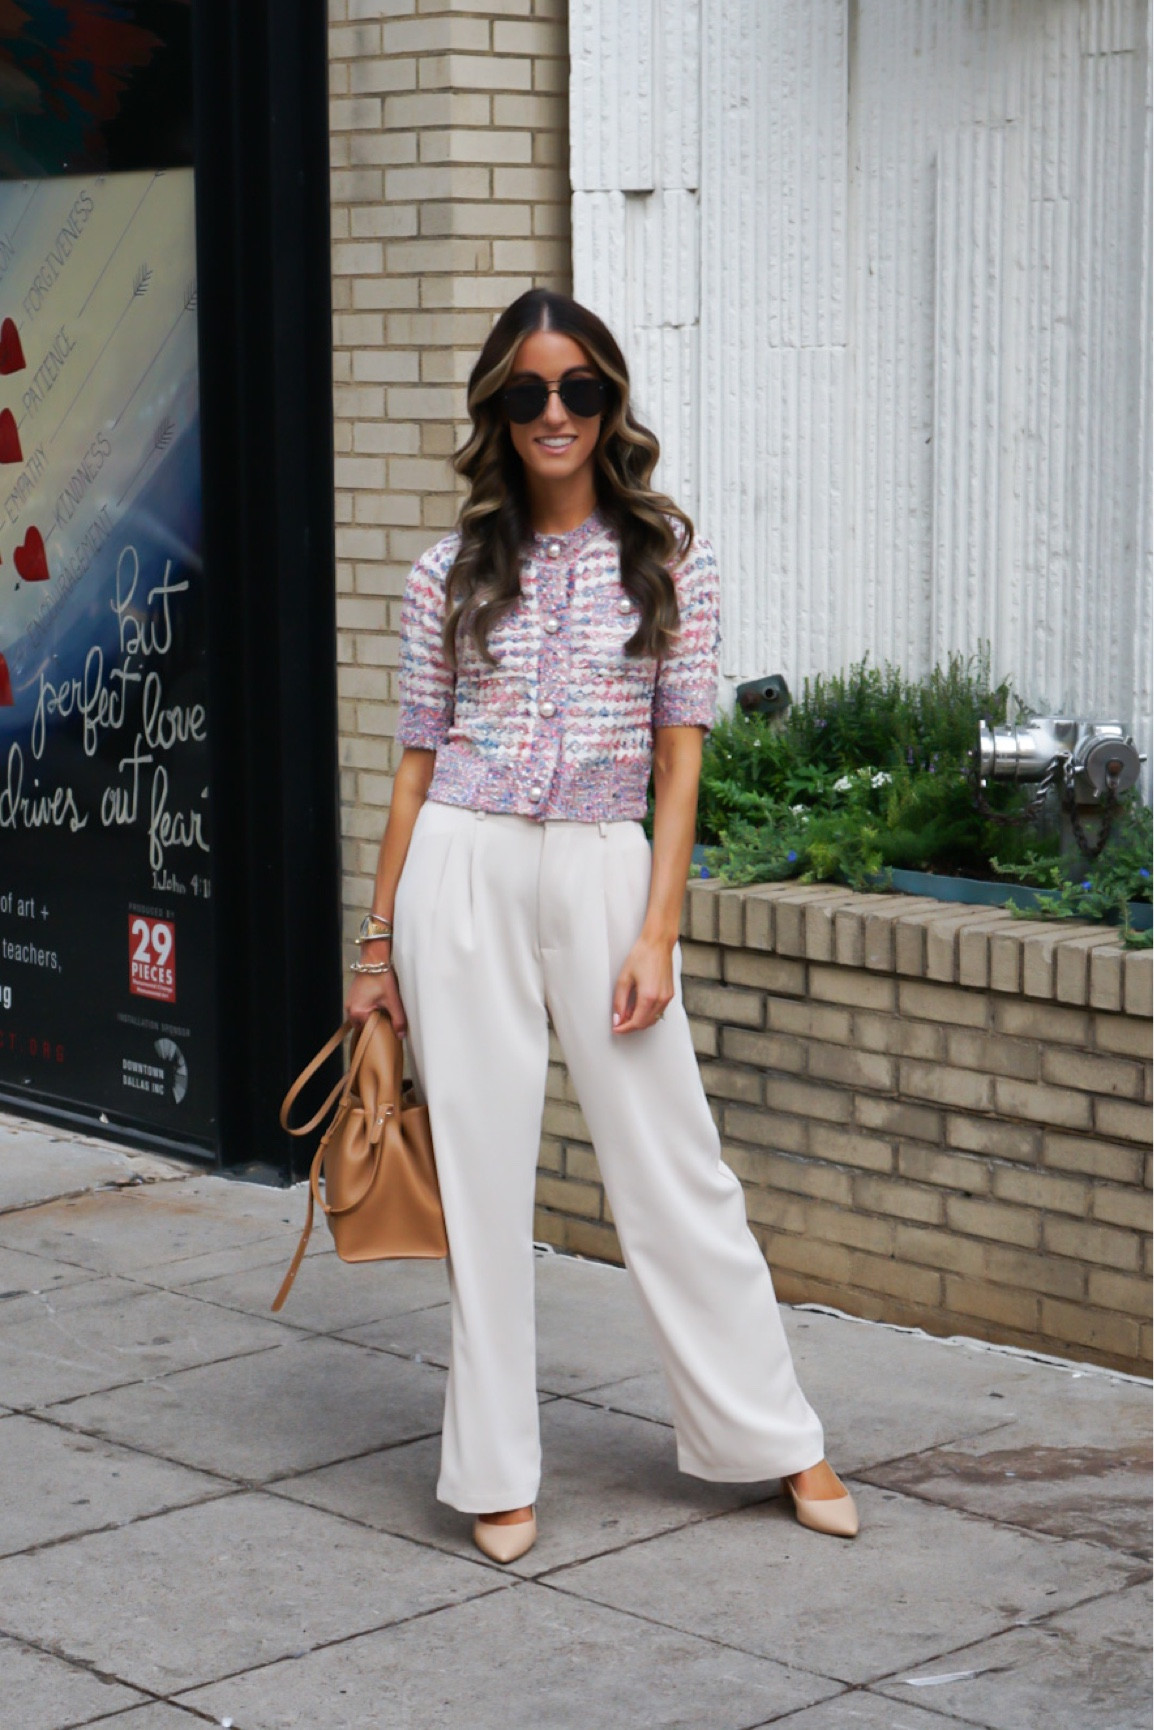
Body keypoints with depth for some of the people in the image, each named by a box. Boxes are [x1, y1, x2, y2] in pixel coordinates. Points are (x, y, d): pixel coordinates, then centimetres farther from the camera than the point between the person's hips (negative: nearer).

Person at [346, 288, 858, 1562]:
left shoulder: (671, 565, 3)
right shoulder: (451, 576, 6)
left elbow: (679, 764, 1)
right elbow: (417, 762, 9)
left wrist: (656, 934, -6)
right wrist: (377, 940, 8)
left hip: (604, 877, -1)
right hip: (463, 876, 1)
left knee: (672, 1167, 2)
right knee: (480, 1171, 5)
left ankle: (775, 1437, 17)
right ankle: (496, 1470, 15)